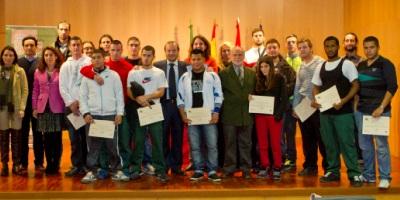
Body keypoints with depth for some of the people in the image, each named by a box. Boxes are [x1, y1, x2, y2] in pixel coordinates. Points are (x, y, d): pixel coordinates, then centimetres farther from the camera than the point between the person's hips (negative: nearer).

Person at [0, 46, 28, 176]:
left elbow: (25, 90, -2)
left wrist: (22, 107, -9)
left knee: (16, 136, 3)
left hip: (16, 107, -2)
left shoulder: (20, 71, 0)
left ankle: (16, 164, 12)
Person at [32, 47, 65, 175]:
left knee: (57, 138, 3)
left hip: (58, 109, -3)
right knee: (47, 138, 7)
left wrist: (67, 106, -8)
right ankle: (49, 164, 16)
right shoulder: (38, 72, 8)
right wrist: (34, 107, 5)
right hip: (43, 108, 3)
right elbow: (35, 91, 10)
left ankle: (56, 165, 13)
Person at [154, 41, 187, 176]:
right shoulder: (158, 65, 1)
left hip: (179, 105, 1)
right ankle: (164, 165, 19)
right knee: (163, 137, 7)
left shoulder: (184, 66, 3)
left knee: (178, 137, 9)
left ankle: (176, 166, 20)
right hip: (163, 104, -1)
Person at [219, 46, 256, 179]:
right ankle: (229, 169, 15)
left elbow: (255, 92, 15)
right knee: (230, 143, 5)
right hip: (230, 115, -2)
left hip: (247, 115, 3)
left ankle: (246, 169, 18)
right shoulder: (224, 73, 0)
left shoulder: (251, 73, 11)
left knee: (246, 143, 9)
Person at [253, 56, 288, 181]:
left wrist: (279, 113, -15)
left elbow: (284, 97, -6)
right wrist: (251, 98, -7)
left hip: (274, 114, -4)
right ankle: (265, 168, 14)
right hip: (260, 114, 4)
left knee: (275, 143, 1)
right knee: (262, 143, 6)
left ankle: (277, 169, 8)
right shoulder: (258, 80, 9)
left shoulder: (279, 78, -2)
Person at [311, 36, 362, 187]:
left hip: (343, 111, -5)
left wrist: (343, 101, -19)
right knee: (329, 143, 11)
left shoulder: (347, 64, -5)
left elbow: (355, 85, -7)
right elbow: (316, 87, 16)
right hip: (325, 111, 5)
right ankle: (333, 171, 22)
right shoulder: (320, 68, 10)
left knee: (346, 143, -4)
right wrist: (315, 100, -4)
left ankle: (354, 174, 4)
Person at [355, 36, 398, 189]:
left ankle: (385, 178, 5)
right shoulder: (360, 65, 13)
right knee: (365, 145, 10)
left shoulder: (385, 64, -3)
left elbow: (392, 87, -11)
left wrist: (382, 107, -18)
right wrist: (354, 105, 8)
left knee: (381, 145, -3)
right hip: (361, 110, 6)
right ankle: (368, 175, 21)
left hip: (379, 110, -6)